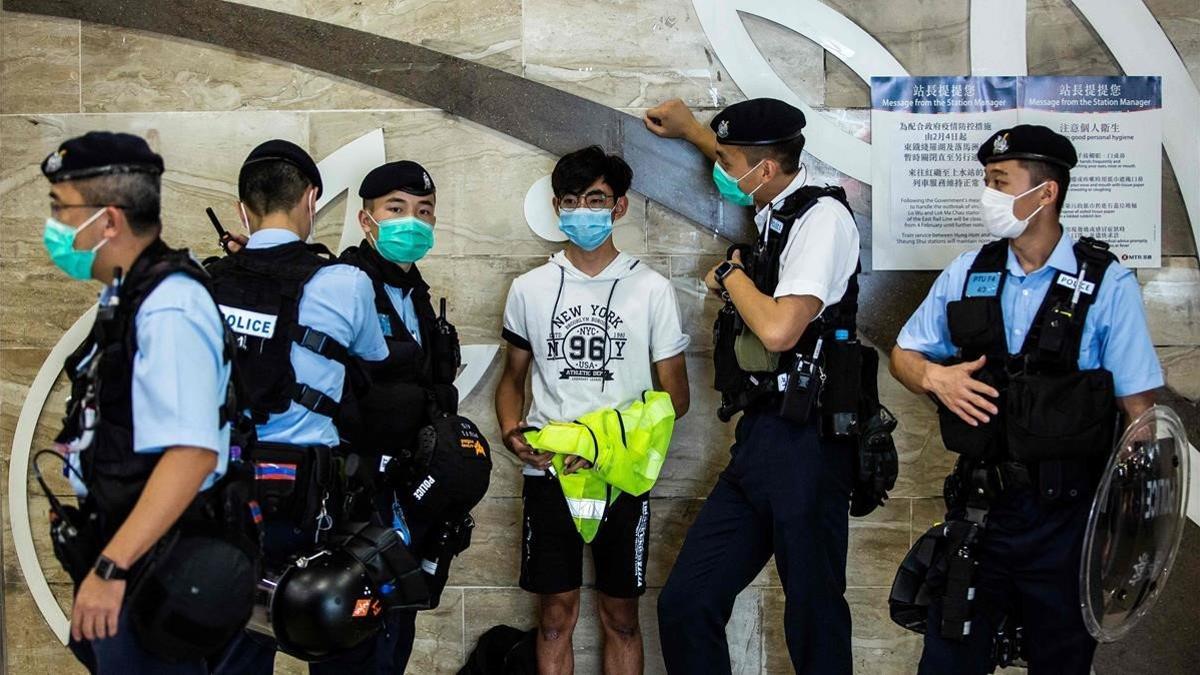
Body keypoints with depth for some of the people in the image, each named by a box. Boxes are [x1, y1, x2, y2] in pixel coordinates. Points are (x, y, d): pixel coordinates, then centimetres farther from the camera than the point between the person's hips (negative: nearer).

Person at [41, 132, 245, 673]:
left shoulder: (168, 308, -22)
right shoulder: (124, 294, 9)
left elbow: (191, 452, -30)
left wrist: (110, 568, -30)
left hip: (147, 565, -10)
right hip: (113, 547, 10)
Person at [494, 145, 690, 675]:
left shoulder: (651, 289, 0)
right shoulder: (529, 289, 7)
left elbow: (675, 397, 1)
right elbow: (512, 379, 15)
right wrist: (511, 433, -6)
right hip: (548, 472, 1)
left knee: (621, 616, 7)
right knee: (555, 615, 5)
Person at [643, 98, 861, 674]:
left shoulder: (822, 215, -10)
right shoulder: (775, 213, 15)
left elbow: (778, 329, -23)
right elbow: (745, 171, 43)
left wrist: (731, 275, -5)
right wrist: (690, 130, 51)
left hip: (803, 445, -9)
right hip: (758, 436, 9)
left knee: (815, 622, -1)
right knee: (684, 604, 4)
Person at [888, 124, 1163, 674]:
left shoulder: (1107, 284, -7)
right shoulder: (966, 274, 3)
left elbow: (1138, 407, -6)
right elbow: (904, 355, 14)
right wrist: (935, 376, -8)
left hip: (1068, 518, -3)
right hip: (980, 505, 3)